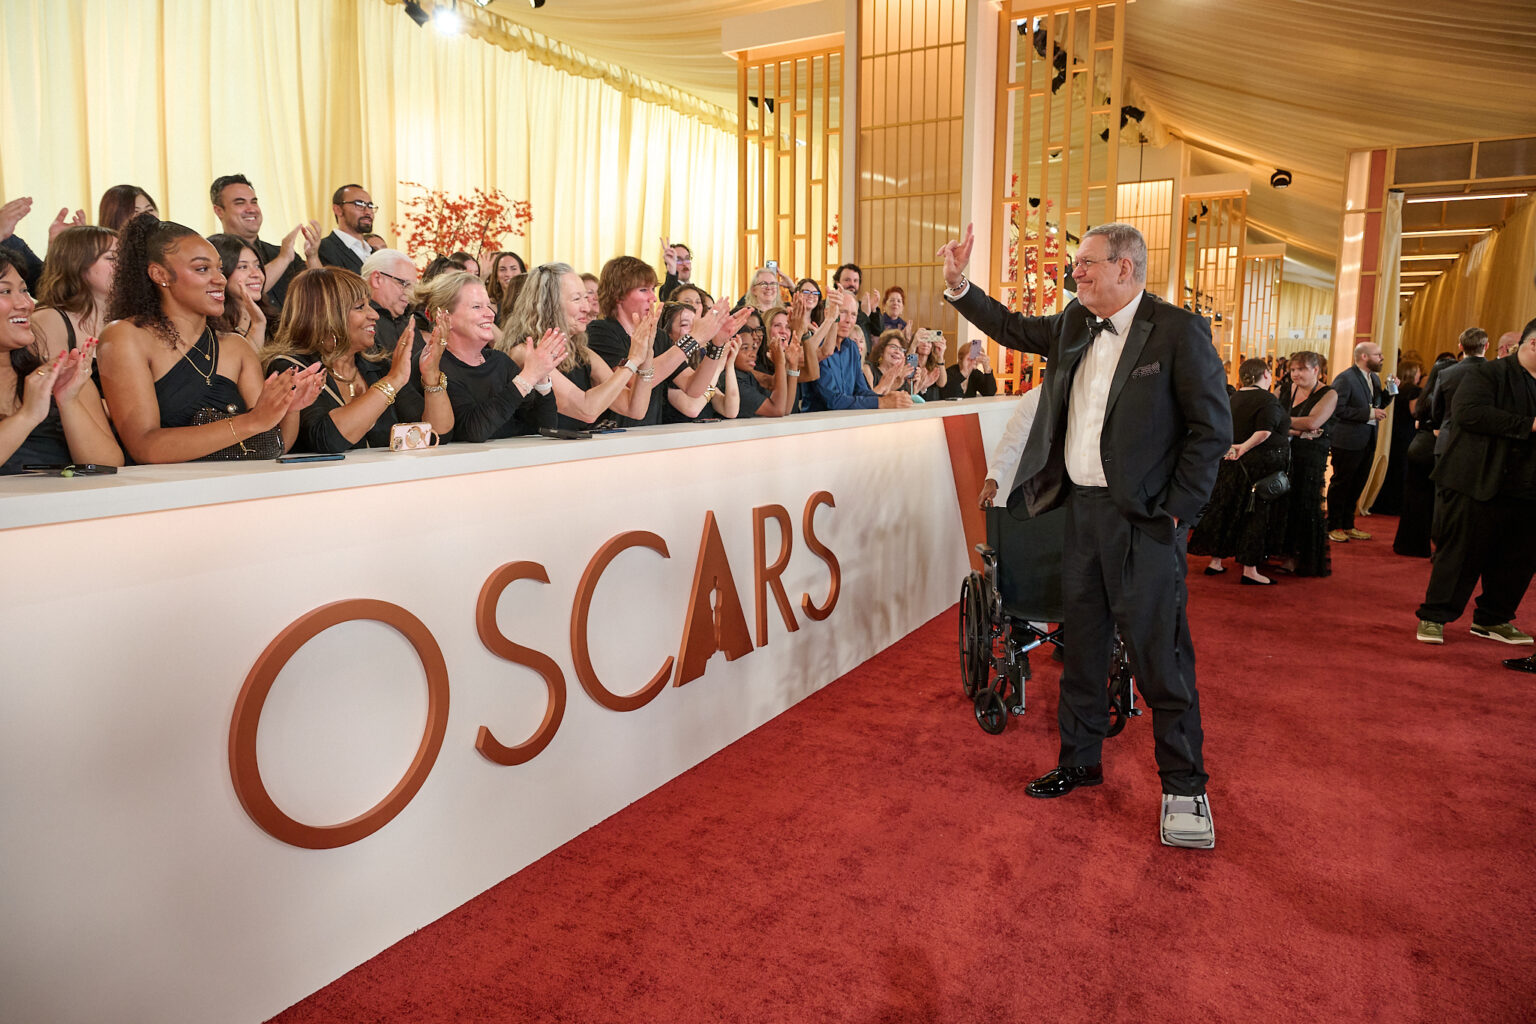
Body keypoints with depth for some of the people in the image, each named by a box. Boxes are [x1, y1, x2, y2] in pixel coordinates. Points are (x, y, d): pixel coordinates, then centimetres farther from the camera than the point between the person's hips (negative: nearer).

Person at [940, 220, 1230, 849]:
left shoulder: (1178, 331, -10)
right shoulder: (1076, 324, 9)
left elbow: (1213, 427, -10)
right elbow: (1013, 329, 23)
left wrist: (1176, 511, -12)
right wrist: (959, 284, 11)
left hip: (1143, 517, -7)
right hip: (1082, 507, 7)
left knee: (1158, 653, -2)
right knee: (1082, 643, 15)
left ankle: (1184, 786, 15)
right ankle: (1079, 761, 31)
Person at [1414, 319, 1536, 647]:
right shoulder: (1485, 374, -6)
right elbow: (1469, 412, -23)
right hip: (1479, 486, -7)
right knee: (1460, 555, 0)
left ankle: (1492, 619, 27)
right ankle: (1433, 617, 12)